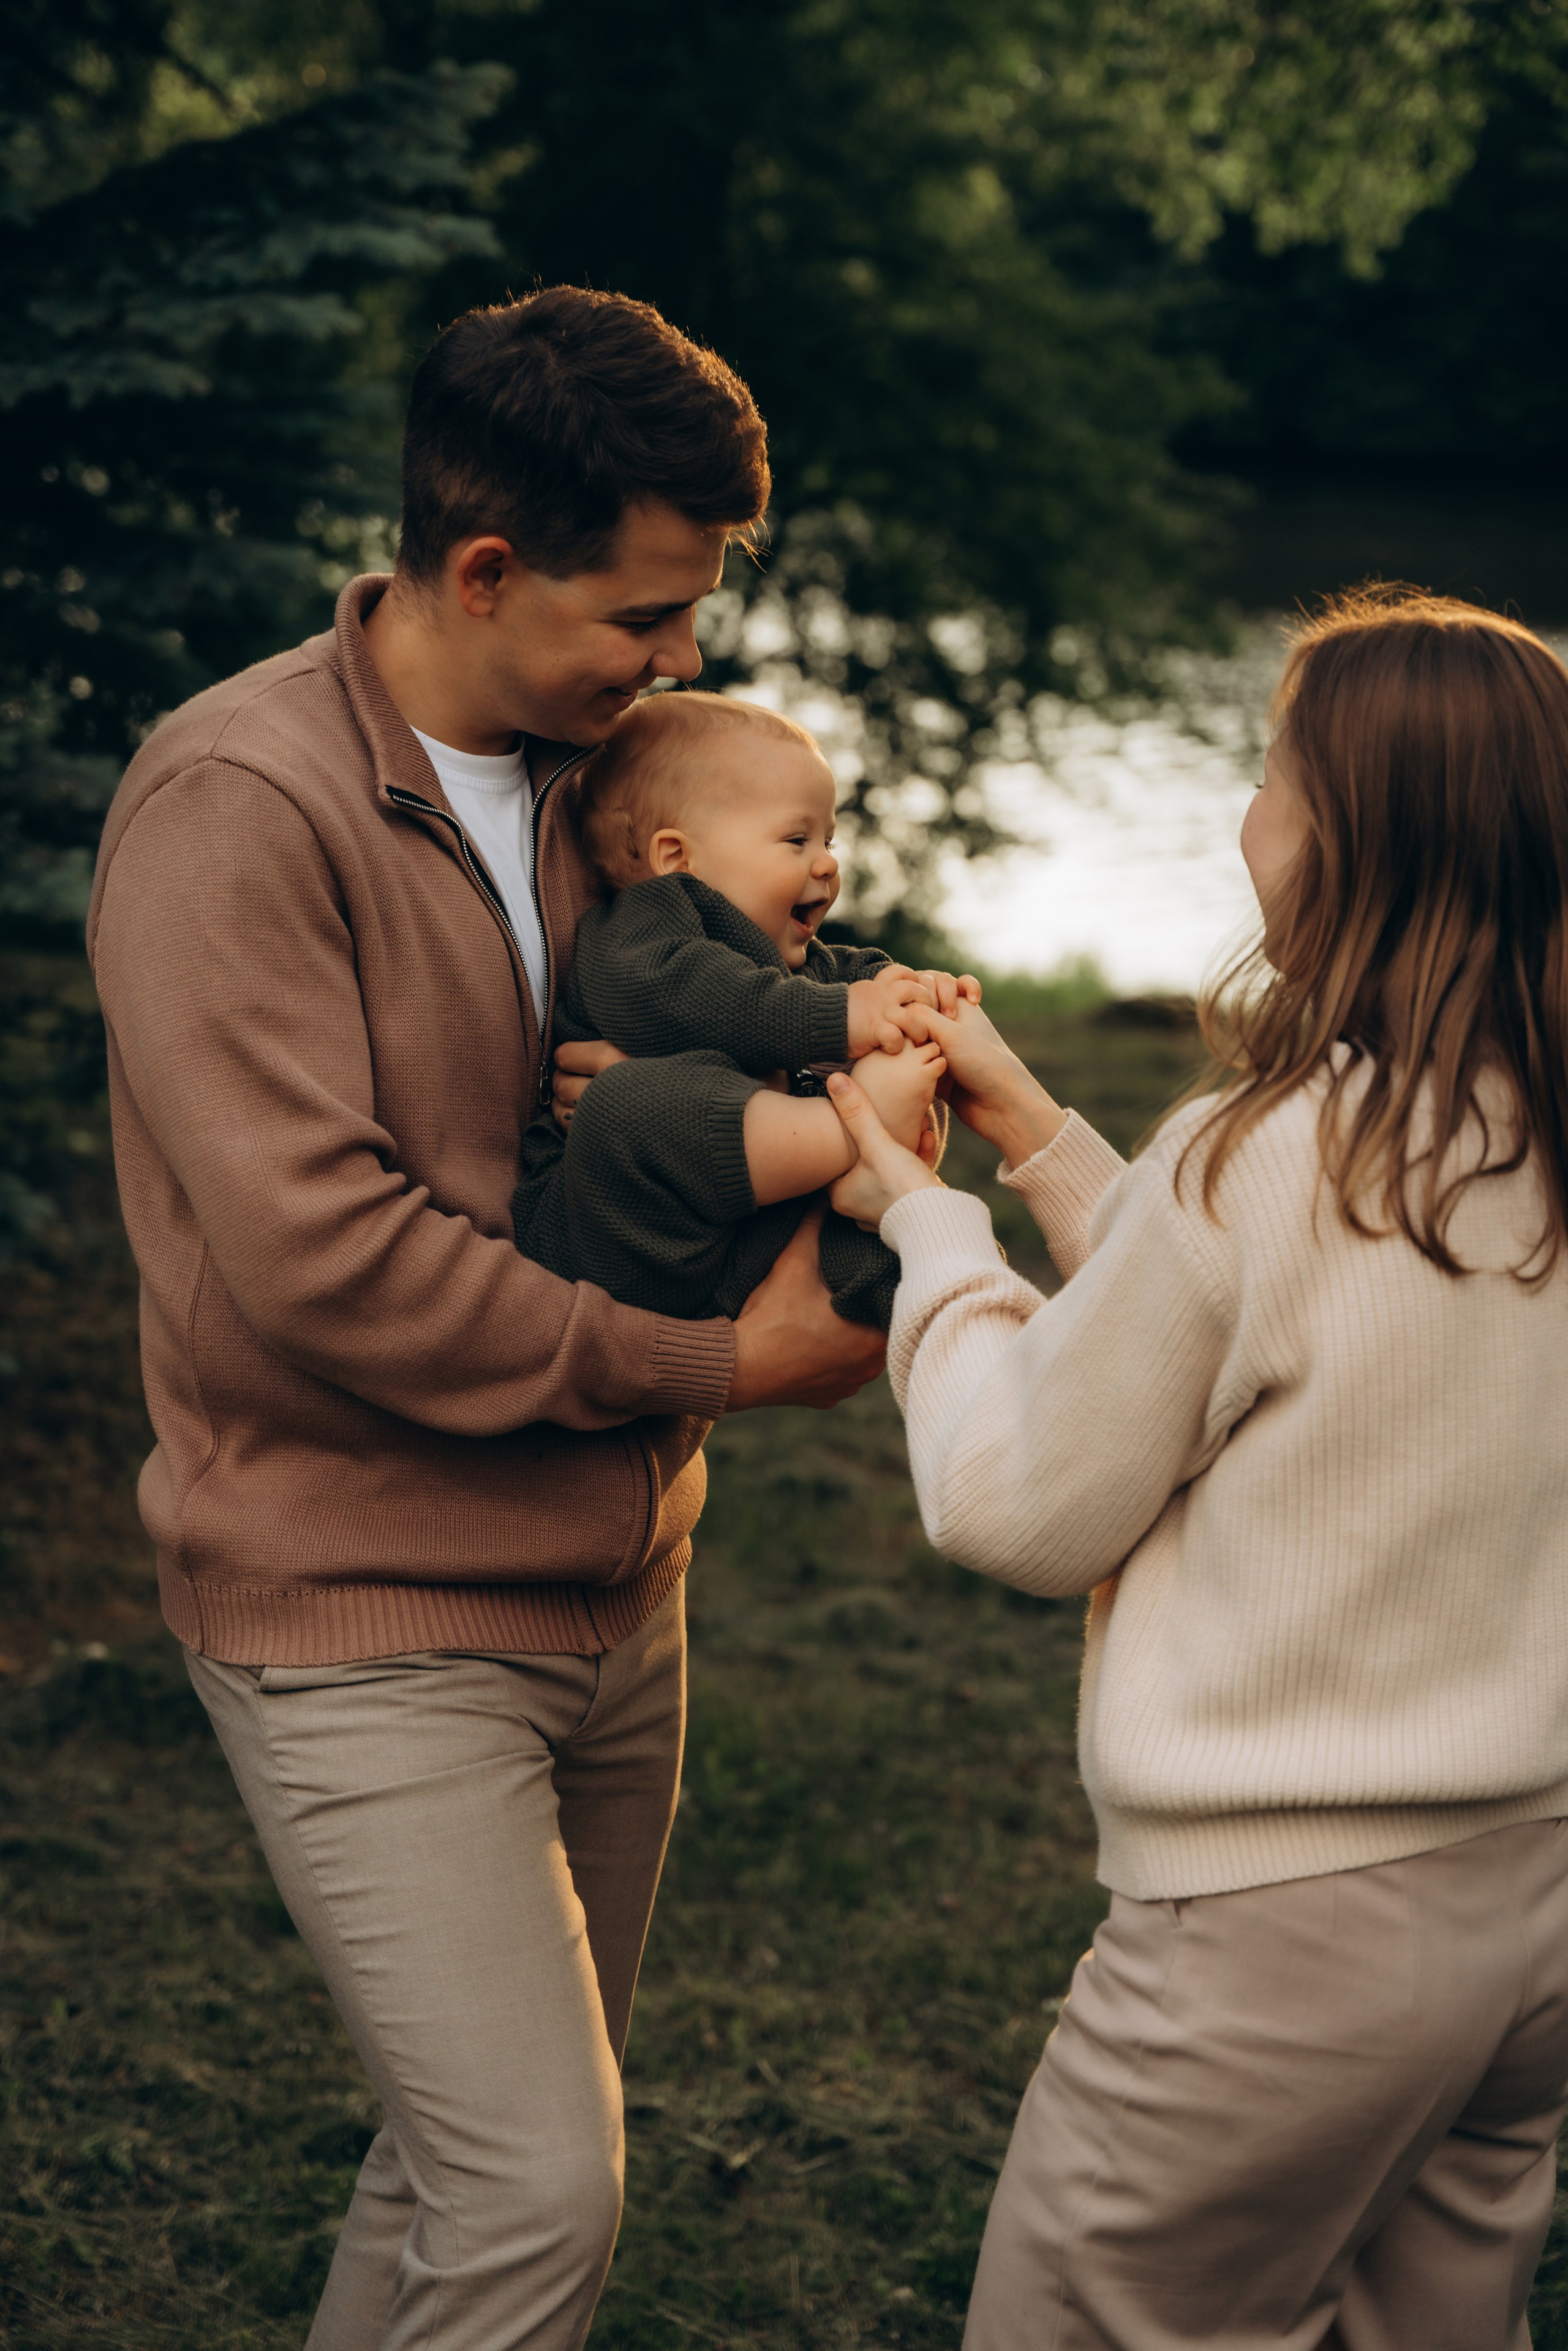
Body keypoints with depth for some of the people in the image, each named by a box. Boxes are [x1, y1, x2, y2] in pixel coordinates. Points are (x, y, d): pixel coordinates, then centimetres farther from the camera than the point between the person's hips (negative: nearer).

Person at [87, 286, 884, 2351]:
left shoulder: (586, 769, 8)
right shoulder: (242, 802, -16)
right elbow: (317, 1255, -23)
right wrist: (717, 1365, -16)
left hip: (610, 1596, 8)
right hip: (365, 1619, -8)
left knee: (480, 2152, 16)